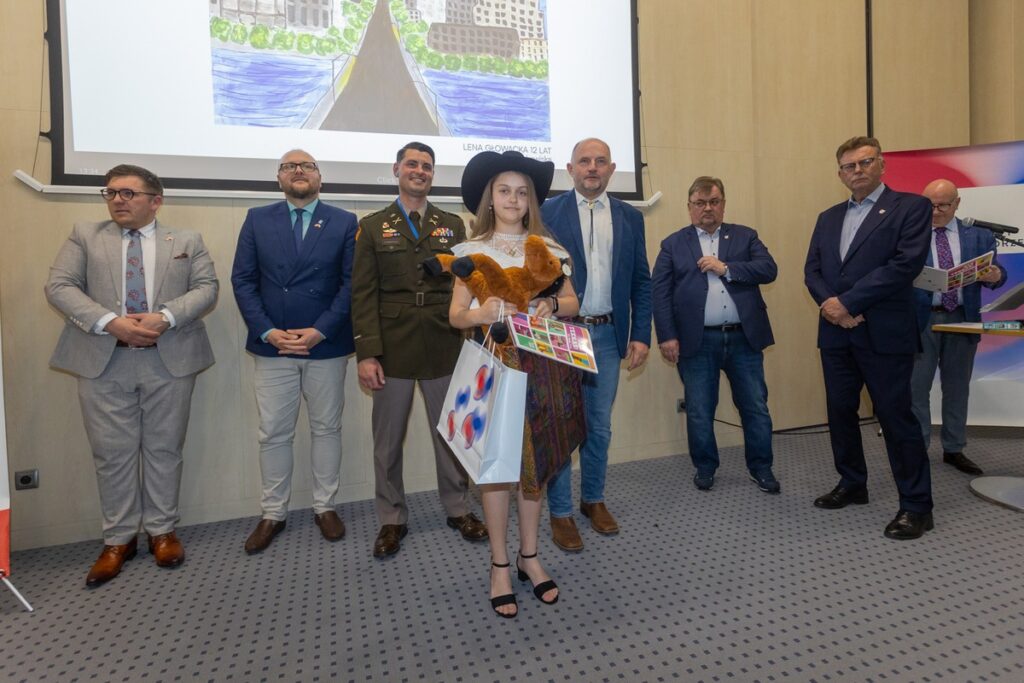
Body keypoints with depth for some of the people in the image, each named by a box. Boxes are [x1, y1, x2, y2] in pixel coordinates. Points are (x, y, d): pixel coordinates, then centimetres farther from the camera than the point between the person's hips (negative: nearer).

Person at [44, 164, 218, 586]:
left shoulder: (187, 241, 10)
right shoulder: (84, 236, 10)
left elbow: (207, 288, -1)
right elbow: (59, 286, 0)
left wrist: (165, 318, -17)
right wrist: (110, 322, -15)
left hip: (169, 360, 0)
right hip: (104, 362, 1)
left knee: (164, 449, 8)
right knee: (112, 453, 6)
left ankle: (162, 531, 22)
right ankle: (118, 539, 21)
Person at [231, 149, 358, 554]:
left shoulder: (344, 223, 3)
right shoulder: (257, 219, 7)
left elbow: (350, 283, -3)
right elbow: (242, 280, 2)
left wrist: (320, 331, -13)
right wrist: (268, 332, -10)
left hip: (327, 345, -1)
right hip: (272, 345, 1)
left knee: (326, 428, 10)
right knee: (273, 433, 8)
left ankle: (325, 507, 25)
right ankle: (273, 513, 23)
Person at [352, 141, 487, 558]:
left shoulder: (453, 225, 11)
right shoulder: (372, 227, 6)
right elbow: (363, 294, -1)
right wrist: (366, 353, -9)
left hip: (445, 348, 1)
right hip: (393, 348, -1)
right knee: (387, 440, 8)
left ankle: (458, 508, 29)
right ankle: (392, 519, 25)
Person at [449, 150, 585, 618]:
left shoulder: (547, 247, 10)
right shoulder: (473, 250, 5)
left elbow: (572, 302, 7)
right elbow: (455, 315, 0)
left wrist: (553, 306, -15)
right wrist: (481, 313, -22)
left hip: (541, 366, 2)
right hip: (494, 363, -2)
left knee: (535, 460, 9)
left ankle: (529, 556, 26)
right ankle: (500, 565, 18)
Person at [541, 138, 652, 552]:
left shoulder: (630, 217, 10)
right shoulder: (547, 213, -1)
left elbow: (641, 281, 9)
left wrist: (640, 336, 3)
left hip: (607, 335, 3)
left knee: (599, 427, 14)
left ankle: (594, 499, 33)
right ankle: (560, 513, 19)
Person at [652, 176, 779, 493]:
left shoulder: (745, 236, 11)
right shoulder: (673, 244, 6)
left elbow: (769, 269, -3)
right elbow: (661, 293, -1)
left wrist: (726, 268, -13)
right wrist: (667, 337, -10)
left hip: (743, 338, 1)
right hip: (698, 341, -1)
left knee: (756, 407, 9)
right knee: (699, 411, 9)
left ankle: (761, 468, 25)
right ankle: (705, 467, 27)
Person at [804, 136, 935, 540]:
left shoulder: (911, 206, 0)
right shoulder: (828, 218, 17)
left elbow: (906, 263, -13)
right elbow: (812, 270, 9)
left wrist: (846, 302, -15)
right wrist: (828, 303, -11)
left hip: (885, 334, -5)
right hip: (836, 333, 6)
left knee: (896, 415, -1)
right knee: (840, 411, 12)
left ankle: (916, 505, 12)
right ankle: (852, 484, 29)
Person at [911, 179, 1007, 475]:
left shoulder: (980, 236, 9)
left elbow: (996, 272, 2)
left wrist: (995, 276, -21)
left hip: (962, 320, 3)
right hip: (921, 320, -2)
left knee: (957, 388, 11)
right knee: (917, 388, 0)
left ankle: (954, 450, 22)